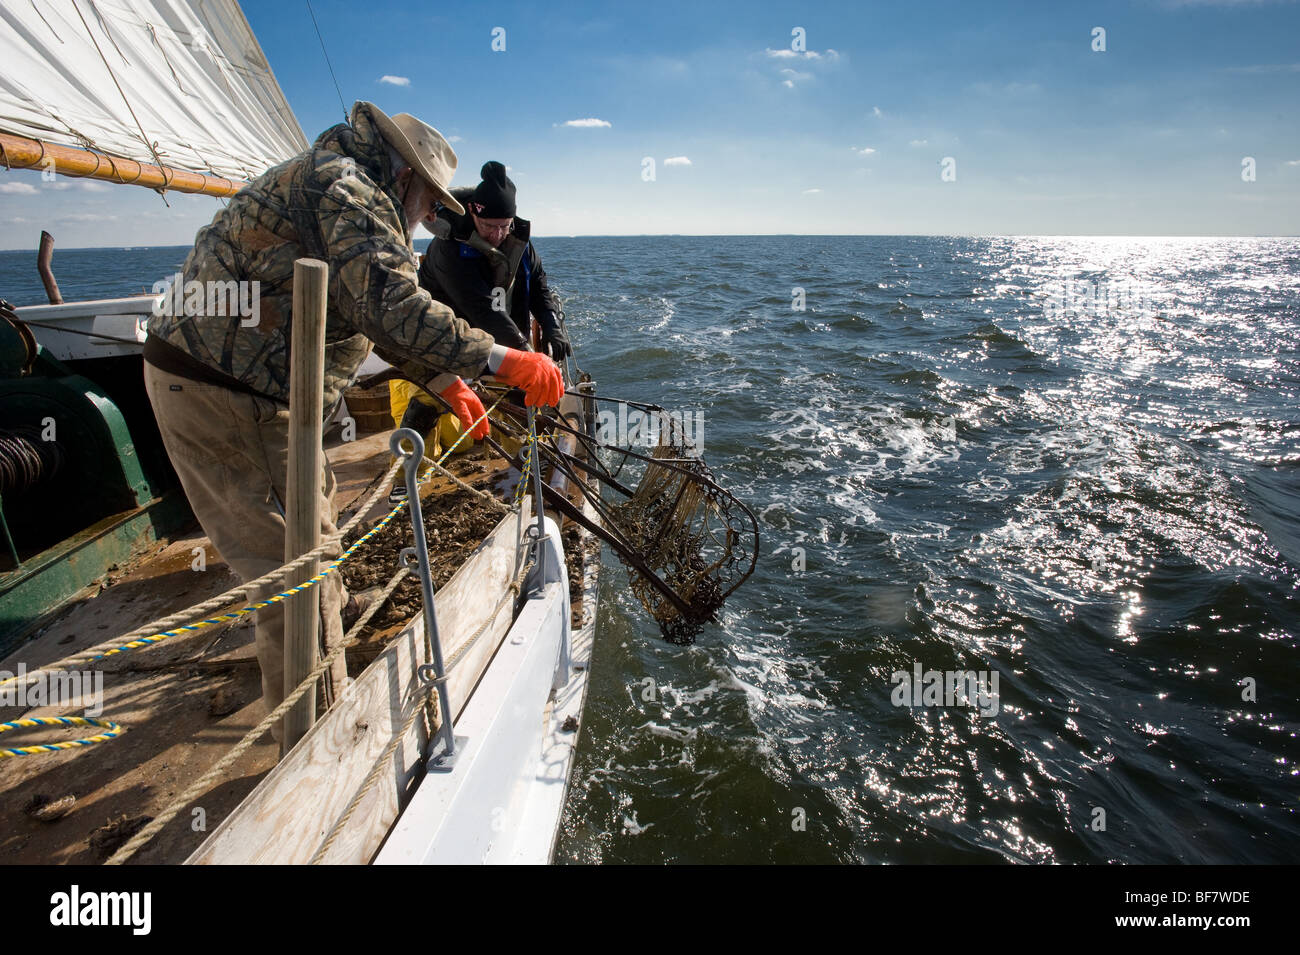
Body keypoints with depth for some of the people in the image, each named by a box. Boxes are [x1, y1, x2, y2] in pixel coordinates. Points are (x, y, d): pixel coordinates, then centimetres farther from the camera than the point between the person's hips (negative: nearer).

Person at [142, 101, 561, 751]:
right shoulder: (345, 189, -14)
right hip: (225, 391, -11)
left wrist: (442, 381, 20)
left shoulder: (340, 191, 21)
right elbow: (390, 311, -30)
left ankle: (330, 611, 54)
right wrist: (497, 358, -29)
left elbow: (375, 318, 23)